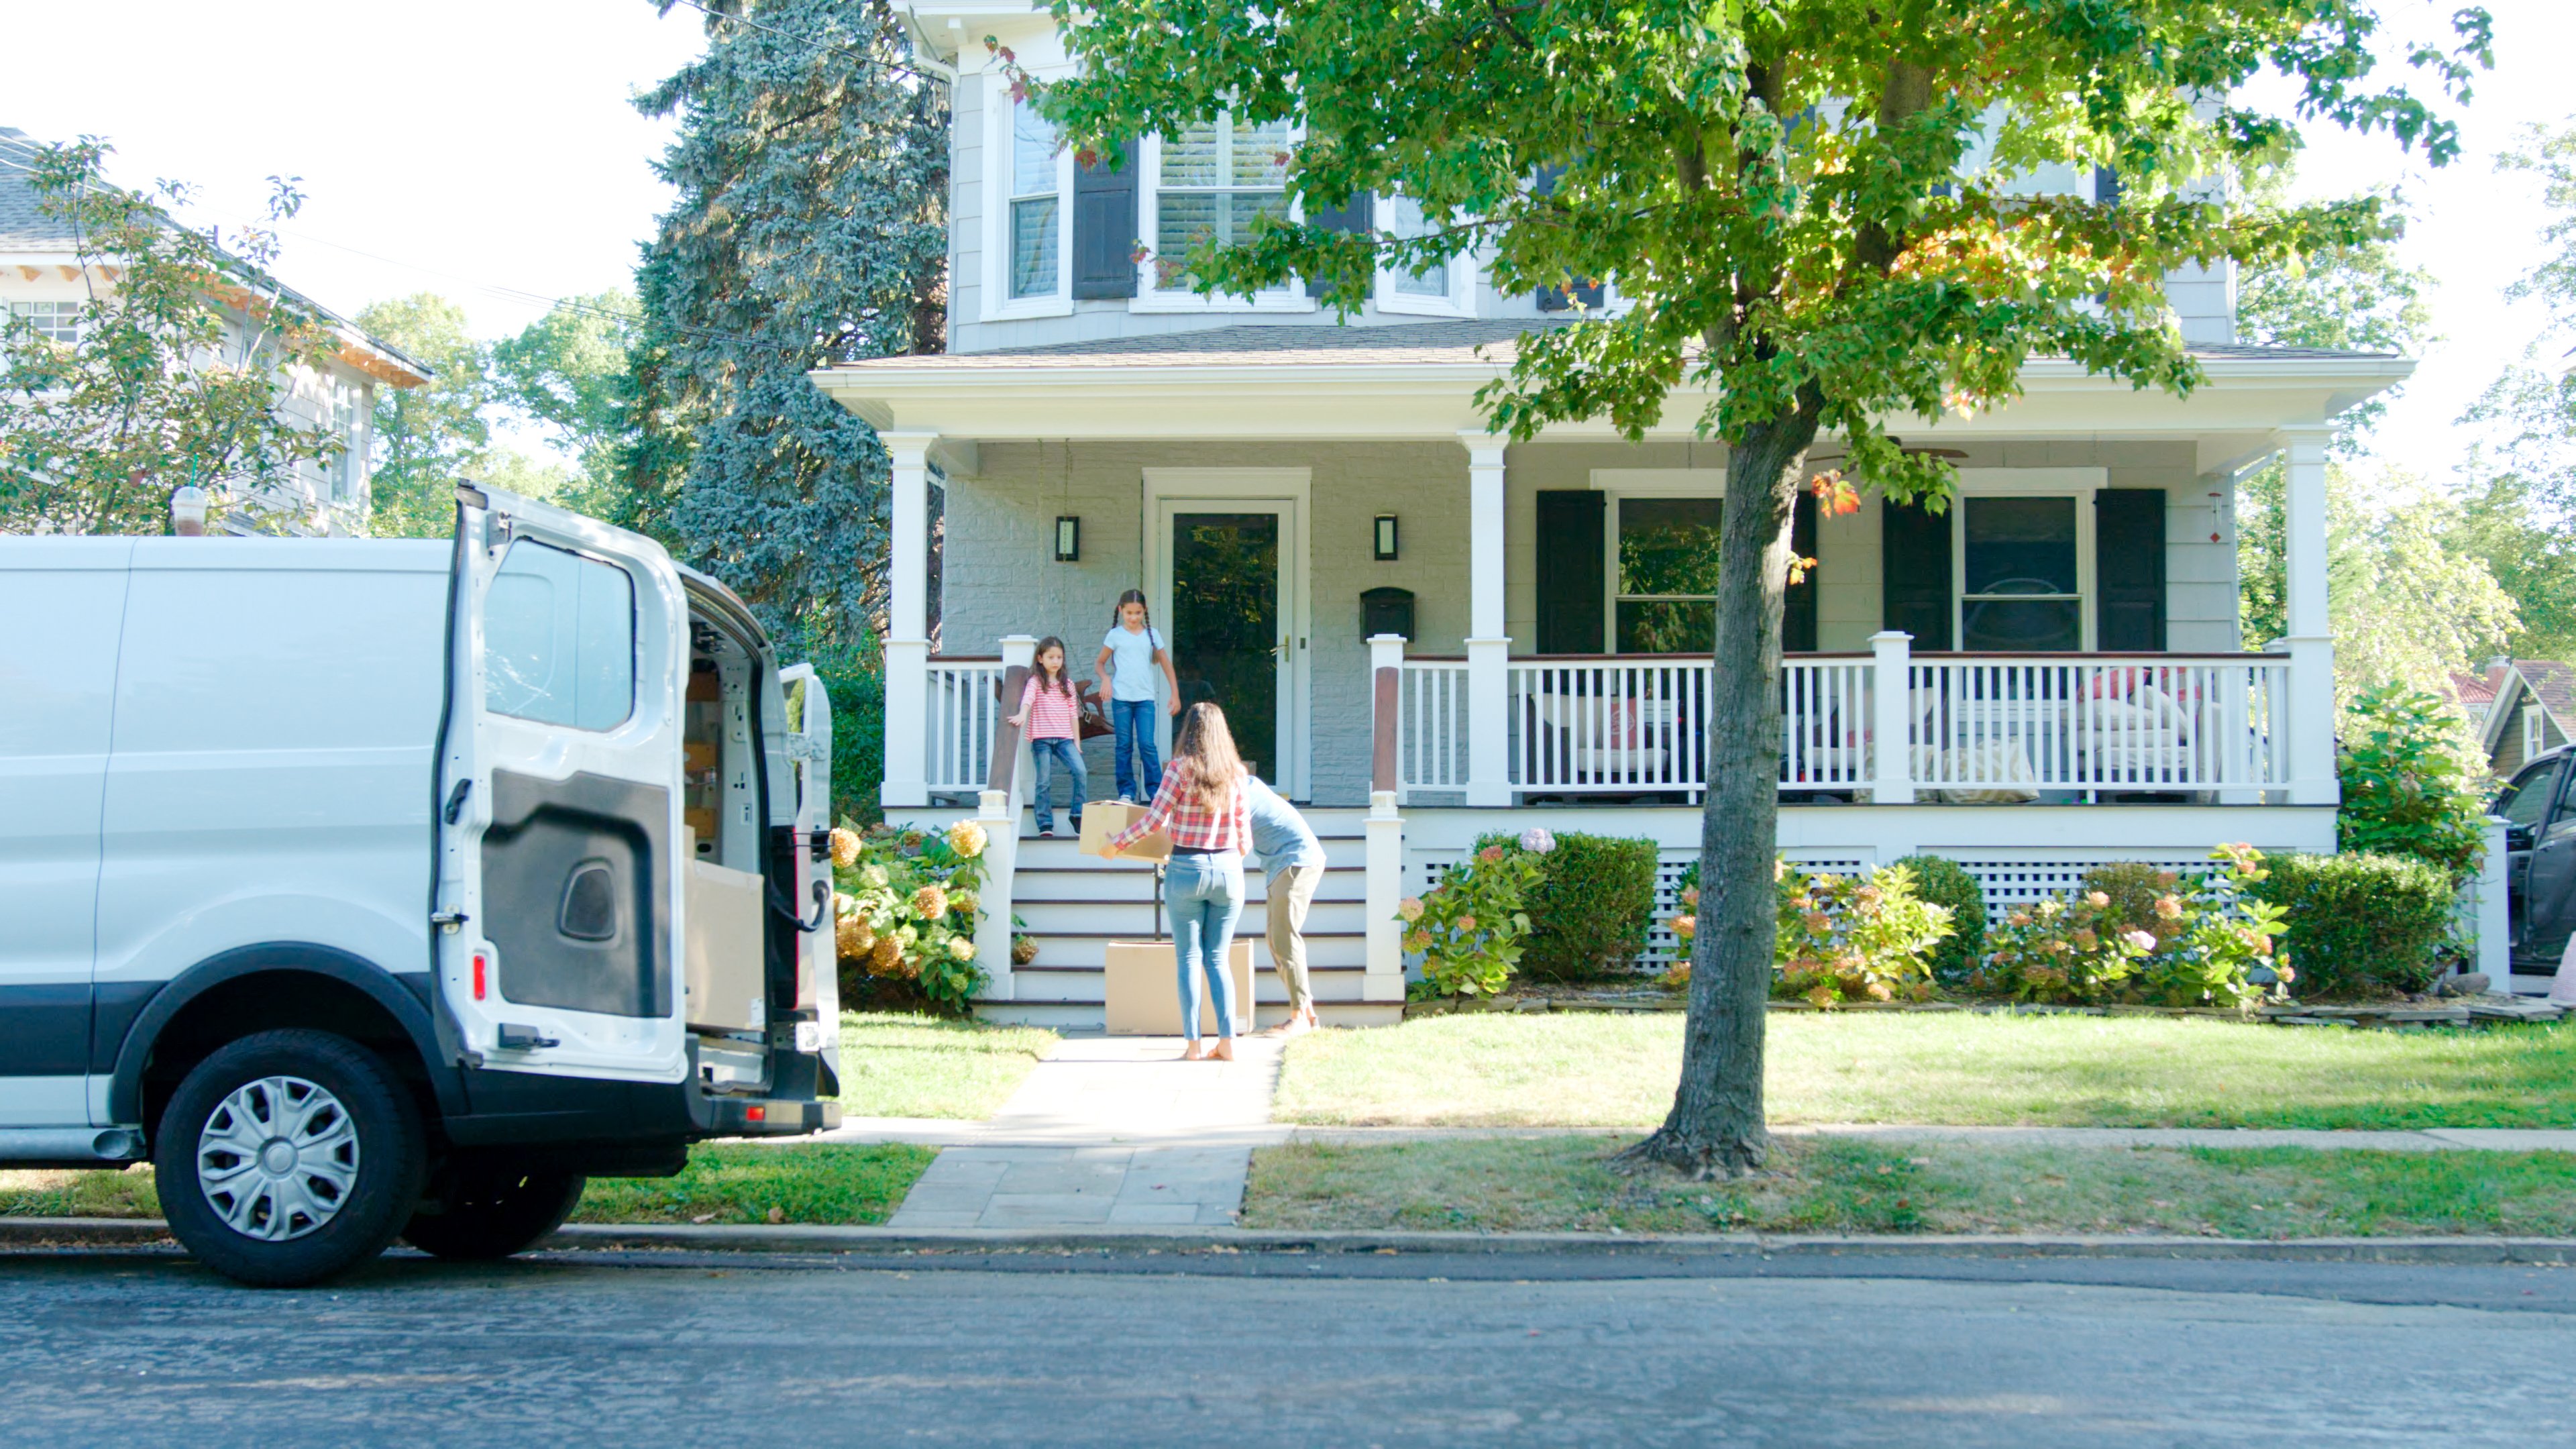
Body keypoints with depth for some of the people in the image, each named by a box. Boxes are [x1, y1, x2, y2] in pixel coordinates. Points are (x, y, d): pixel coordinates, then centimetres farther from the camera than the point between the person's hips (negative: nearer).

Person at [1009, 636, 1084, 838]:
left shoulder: (1067, 684, 14)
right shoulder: (1036, 681, 2)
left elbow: (1073, 713, 14)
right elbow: (1027, 698, -18)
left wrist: (1077, 741, 9)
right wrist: (1022, 715, -39)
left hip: (1064, 738, 3)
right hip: (1041, 738, -3)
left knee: (1080, 772, -14)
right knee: (1044, 782, -2)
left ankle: (1078, 815, -1)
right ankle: (1045, 824, 4)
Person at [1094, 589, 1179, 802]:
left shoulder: (1152, 634, 8)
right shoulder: (1115, 635, 4)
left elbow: (1166, 664, 11)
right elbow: (1099, 663, 9)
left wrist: (1175, 693, 6)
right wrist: (1106, 678, -12)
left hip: (1145, 698, 0)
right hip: (1121, 698, 0)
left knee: (1147, 744, -9)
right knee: (1124, 746, 3)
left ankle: (1156, 790, -2)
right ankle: (1126, 791, 9)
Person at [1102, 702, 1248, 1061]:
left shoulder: (1181, 768, -7)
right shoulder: (1235, 774, 3)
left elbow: (1154, 819, -8)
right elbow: (1244, 836, 7)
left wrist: (1117, 843, 6)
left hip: (1187, 868, -3)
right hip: (1228, 869, 3)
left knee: (1189, 959, 4)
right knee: (1218, 960, 10)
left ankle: (1192, 1044, 2)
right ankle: (1227, 1042, 3)